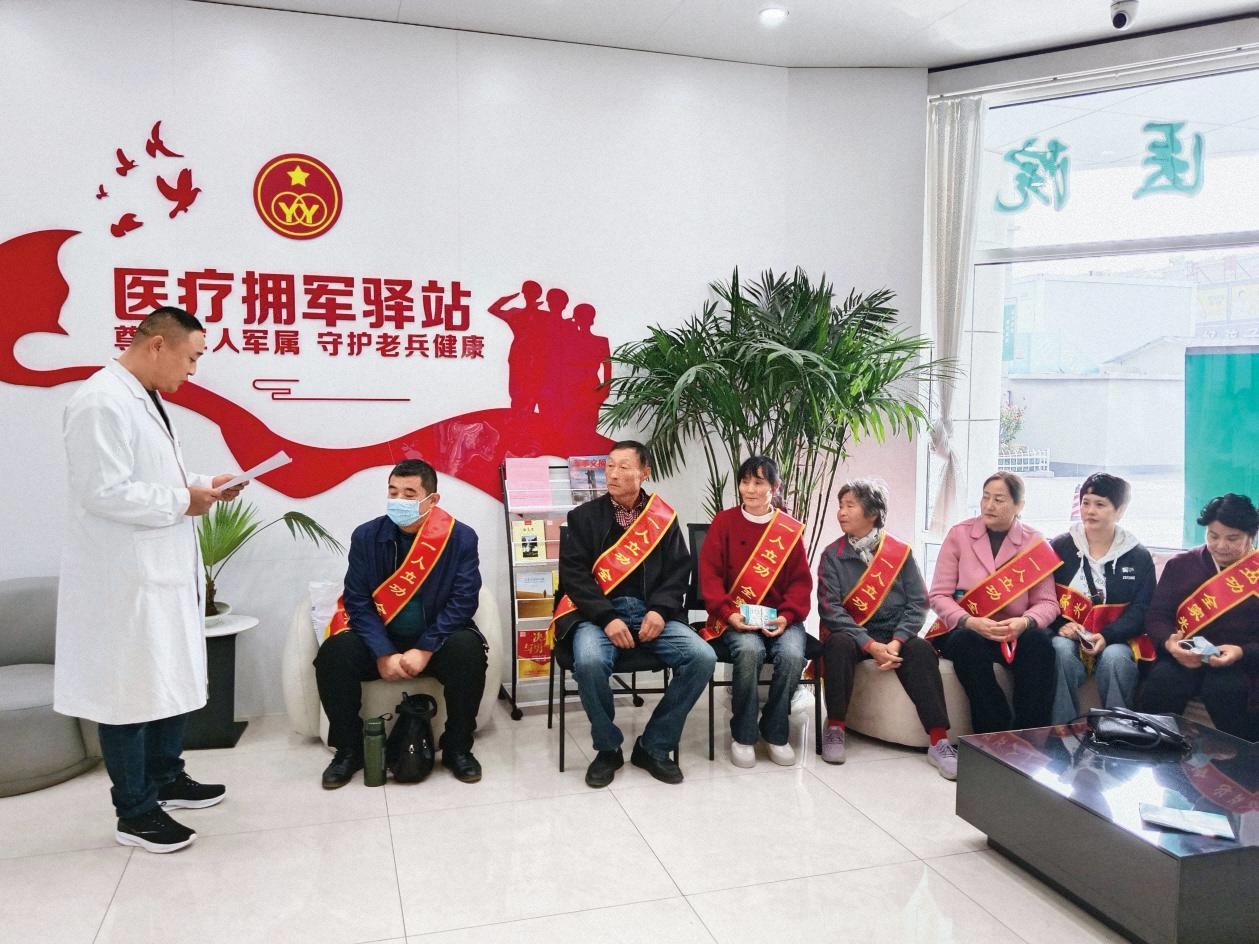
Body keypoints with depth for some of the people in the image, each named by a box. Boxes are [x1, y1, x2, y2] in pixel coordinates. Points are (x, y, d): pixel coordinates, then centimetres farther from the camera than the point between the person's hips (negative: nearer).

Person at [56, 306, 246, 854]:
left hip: (162, 569, 10)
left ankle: (166, 779, 35)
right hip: (126, 578, -10)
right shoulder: (101, 402, -19)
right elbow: (103, 492, -25)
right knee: (130, 692, 2)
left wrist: (200, 484, 6)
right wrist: (182, 501, -17)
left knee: (172, 680, 19)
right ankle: (134, 812, 16)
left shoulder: (146, 400, 12)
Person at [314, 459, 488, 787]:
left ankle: (458, 748, -10)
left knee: (468, 649, -31)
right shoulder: (366, 536, -5)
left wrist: (424, 650, -24)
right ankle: (349, 749, -3)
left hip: (436, 642, -1)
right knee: (333, 653, -25)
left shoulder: (461, 537, -10)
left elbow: (463, 600, -14)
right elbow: (357, 600, -8)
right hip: (380, 641, 2)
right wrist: (383, 654, -21)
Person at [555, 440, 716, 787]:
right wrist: (608, 618, -15)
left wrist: (660, 610, -10)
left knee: (702, 657, -21)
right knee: (589, 661, -34)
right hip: (598, 611, -2)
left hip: (651, 611, 2)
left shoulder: (663, 517, 11)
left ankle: (654, 746, -3)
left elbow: (679, 570, 9)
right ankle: (608, 748, -6)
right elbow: (573, 573, -2)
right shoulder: (585, 516, 5)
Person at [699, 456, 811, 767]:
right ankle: (743, 735, -11)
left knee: (792, 654, -29)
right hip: (735, 618, -1)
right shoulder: (724, 522, 5)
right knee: (749, 651, -33)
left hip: (780, 617, 2)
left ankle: (775, 733, -4)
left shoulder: (790, 529, 8)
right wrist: (728, 613, -16)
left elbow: (801, 581, 7)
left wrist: (786, 616, -11)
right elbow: (709, 574, -1)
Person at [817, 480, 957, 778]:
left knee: (920, 650, -29)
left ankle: (939, 741, -27)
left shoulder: (900, 552, 2)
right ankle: (835, 727, -18)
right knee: (838, 645, -34)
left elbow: (917, 602, -3)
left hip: (894, 634, 1)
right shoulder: (833, 556, -1)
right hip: (851, 633, -1)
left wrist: (896, 641, -19)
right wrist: (870, 645, -22)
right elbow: (830, 608, -11)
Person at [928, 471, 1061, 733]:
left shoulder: (1035, 543, 2)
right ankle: (995, 732, -26)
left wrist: (1024, 622, -26)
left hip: (1015, 634, 1)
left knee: (1038, 641, -31)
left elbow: (1047, 602, -3)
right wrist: (970, 622, -23)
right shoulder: (959, 534, -1)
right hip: (965, 630, -1)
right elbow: (939, 595, -4)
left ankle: (1031, 732, -22)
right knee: (969, 643, -34)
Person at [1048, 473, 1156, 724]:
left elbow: (1141, 609, 2)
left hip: (1116, 639, 0)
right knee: (1061, 650, -33)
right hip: (1068, 635, 0)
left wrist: (1107, 636, -15)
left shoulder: (1139, 556, 9)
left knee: (1115, 657, -34)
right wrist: (1061, 625, -15)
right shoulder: (1060, 546, 8)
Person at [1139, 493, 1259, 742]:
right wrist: (1169, 643, -17)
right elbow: (1156, 616, 6)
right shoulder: (1181, 564, 11)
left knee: (1225, 689, -34)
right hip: (1184, 658, 1)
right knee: (1161, 682, -31)